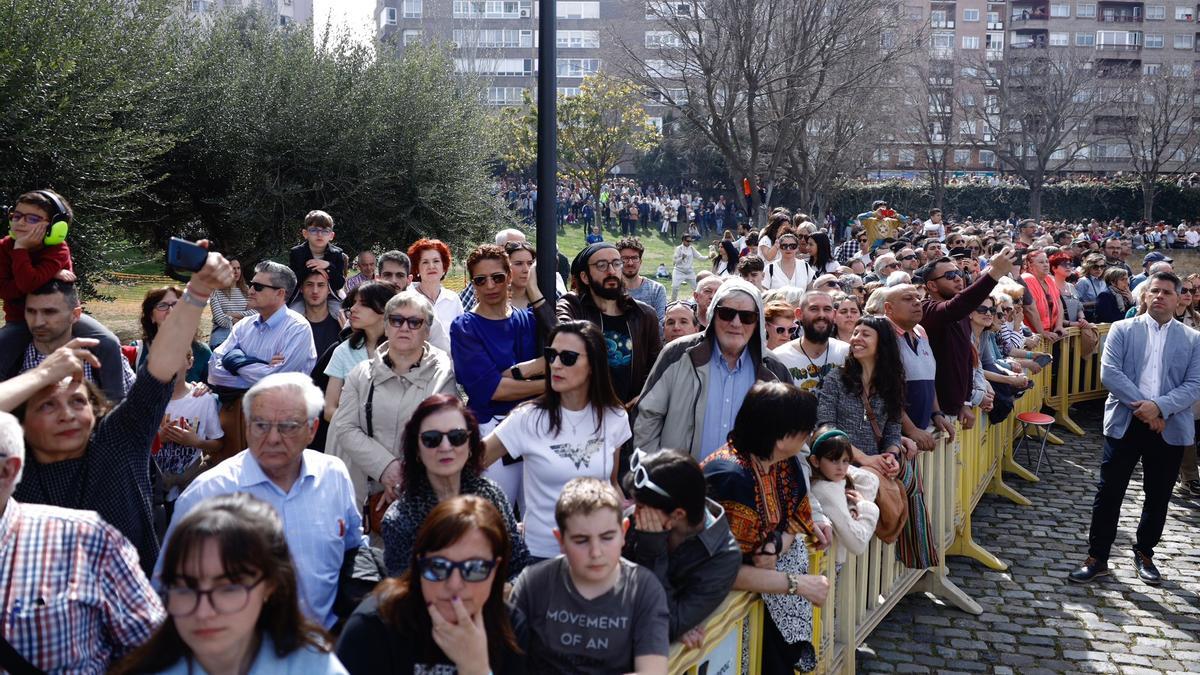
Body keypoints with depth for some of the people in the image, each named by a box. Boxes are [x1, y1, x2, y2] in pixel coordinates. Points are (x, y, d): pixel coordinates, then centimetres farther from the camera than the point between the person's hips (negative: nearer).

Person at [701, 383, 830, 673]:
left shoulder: (784, 463, -4)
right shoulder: (729, 475, -29)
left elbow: (796, 519, 7)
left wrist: (776, 546, -16)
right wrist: (797, 583, -26)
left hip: (761, 564, 8)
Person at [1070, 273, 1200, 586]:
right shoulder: (1122, 330, 3)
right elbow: (1109, 373, -8)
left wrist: (1159, 406, -18)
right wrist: (1142, 406, -16)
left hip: (1169, 428, 1)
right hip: (1125, 424, -1)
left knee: (1158, 498, 12)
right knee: (1109, 493, 2)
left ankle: (1144, 554, 31)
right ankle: (1097, 558, 13)